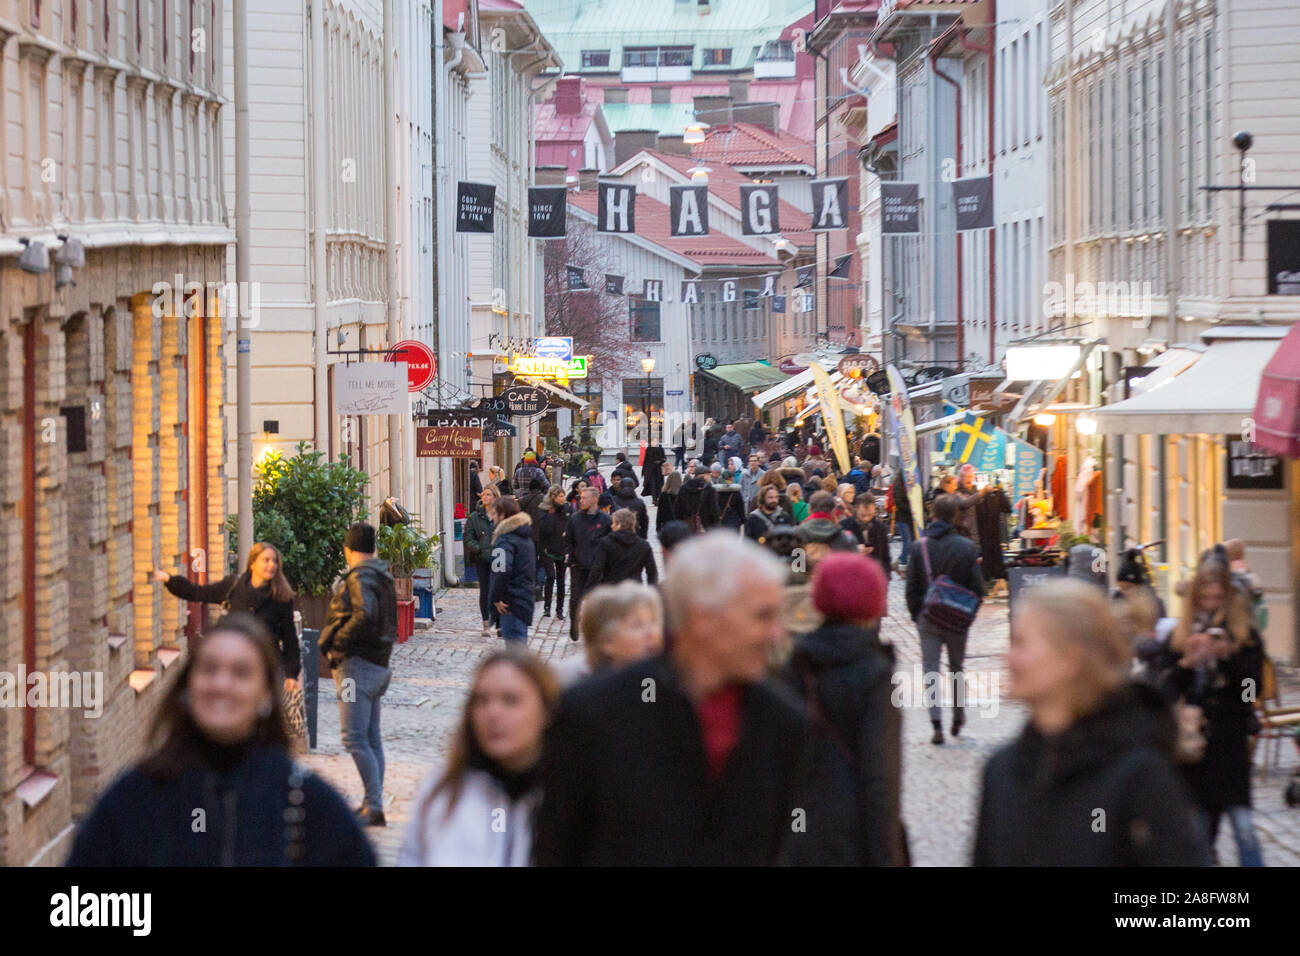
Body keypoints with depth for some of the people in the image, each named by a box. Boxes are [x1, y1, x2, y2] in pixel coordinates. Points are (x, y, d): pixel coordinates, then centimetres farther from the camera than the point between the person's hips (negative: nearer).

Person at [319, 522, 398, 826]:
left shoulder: (360, 578, -13)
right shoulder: (383, 578, 16)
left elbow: (365, 615, -30)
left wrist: (334, 643, -18)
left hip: (358, 664, -10)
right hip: (379, 665, 10)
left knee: (354, 738, -12)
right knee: (372, 738, 13)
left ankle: (374, 807, -17)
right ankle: (373, 805, 17)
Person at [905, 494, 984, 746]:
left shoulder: (920, 546, -6)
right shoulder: (967, 547, -8)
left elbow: (912, 586, -2)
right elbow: (976, 586, -5)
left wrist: (916, 615, 8)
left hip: (928, 618, 0)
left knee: (931, 669, 2)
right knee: (956, 667, 18)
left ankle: (937, 724, -8)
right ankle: (958, 716, 27)